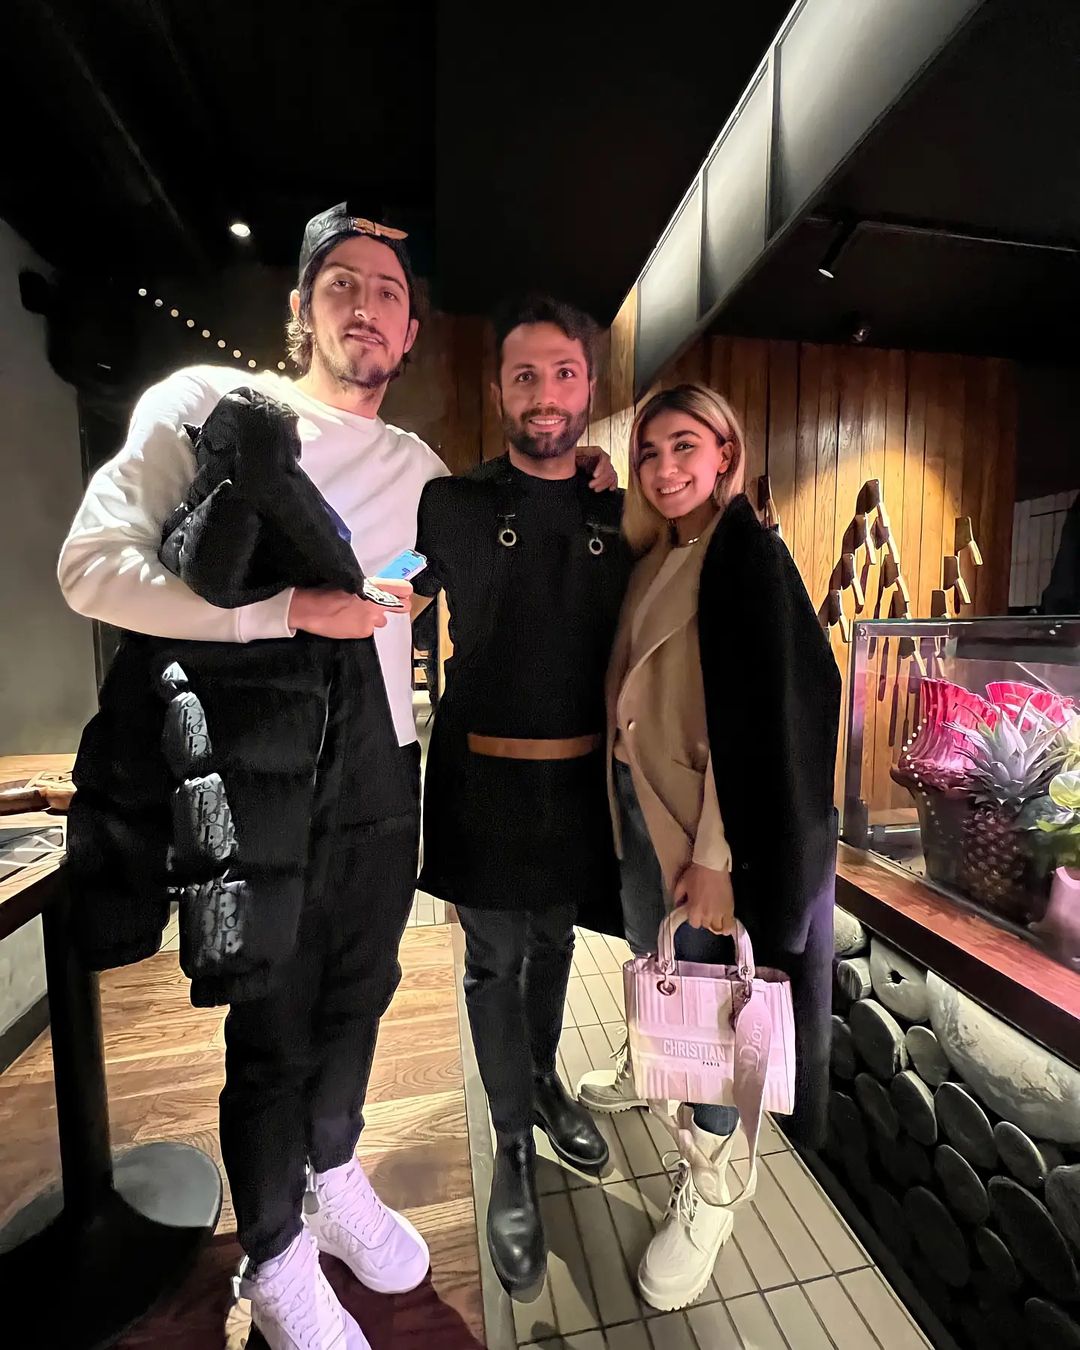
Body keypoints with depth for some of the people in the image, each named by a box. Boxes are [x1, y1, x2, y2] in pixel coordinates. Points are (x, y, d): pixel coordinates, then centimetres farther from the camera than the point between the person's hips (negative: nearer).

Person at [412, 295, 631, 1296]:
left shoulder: (615, 520, 4)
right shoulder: (449, 507, -4)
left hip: (579, 779, 3)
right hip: (486, 779, -3)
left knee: (555, 944, 23)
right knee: (495, 964, 11)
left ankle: (545, 1083, 50)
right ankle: (513, 1149, 35)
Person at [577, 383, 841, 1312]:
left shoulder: (749, 555, -12)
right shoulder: (654, 557, 9)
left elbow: (760, 718, -18)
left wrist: (718, 853, -19)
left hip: (703, 819, -6)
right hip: (636, 803, 7)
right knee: (652, 959, 25)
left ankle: (707, 1188, 32)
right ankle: (647, 1070, 53)